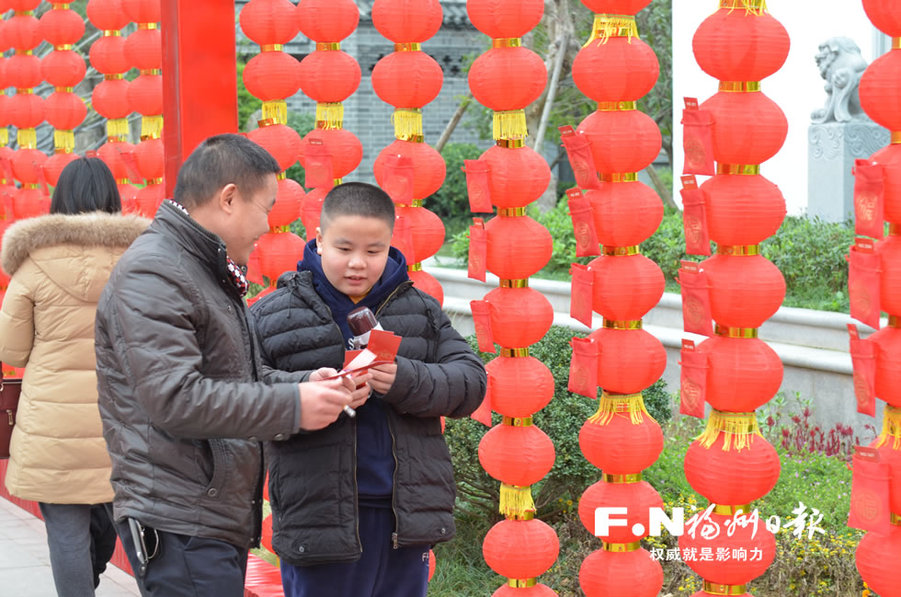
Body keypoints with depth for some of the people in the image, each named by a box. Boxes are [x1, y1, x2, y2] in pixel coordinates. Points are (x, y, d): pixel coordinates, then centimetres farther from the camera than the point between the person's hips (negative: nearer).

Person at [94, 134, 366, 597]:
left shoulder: (208, 272, 21)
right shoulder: (151, 276, -14)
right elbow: (175, 398, -23)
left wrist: (308, 386, 3)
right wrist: (292, 405, -18)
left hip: (224, 519, 10)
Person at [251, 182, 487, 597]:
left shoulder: (420, 310, 9)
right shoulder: (271, 316, 0)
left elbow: (469, 382, 1)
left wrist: (405, 381, -18)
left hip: (407, 514, 3)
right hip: (321, 516, -3)